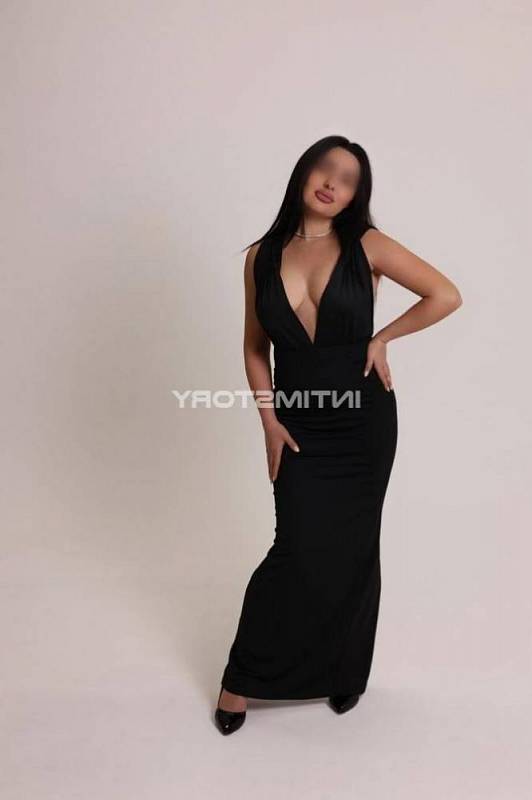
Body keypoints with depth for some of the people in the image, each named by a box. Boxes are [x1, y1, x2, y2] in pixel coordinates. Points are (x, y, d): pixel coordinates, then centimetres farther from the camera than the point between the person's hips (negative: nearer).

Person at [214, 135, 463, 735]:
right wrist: (269, 422, -2)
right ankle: (242, 676, 17)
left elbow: (446, 295, -5)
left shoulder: (366, 246, -5)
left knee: (353, 549, 9)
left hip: (363, 421, 0)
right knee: (299, 551, -5)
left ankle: (345, 671, 33)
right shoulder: (262, 256, 1)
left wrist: (382, 338, -5)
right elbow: (255, 347, 6)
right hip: (300, 427, 1)